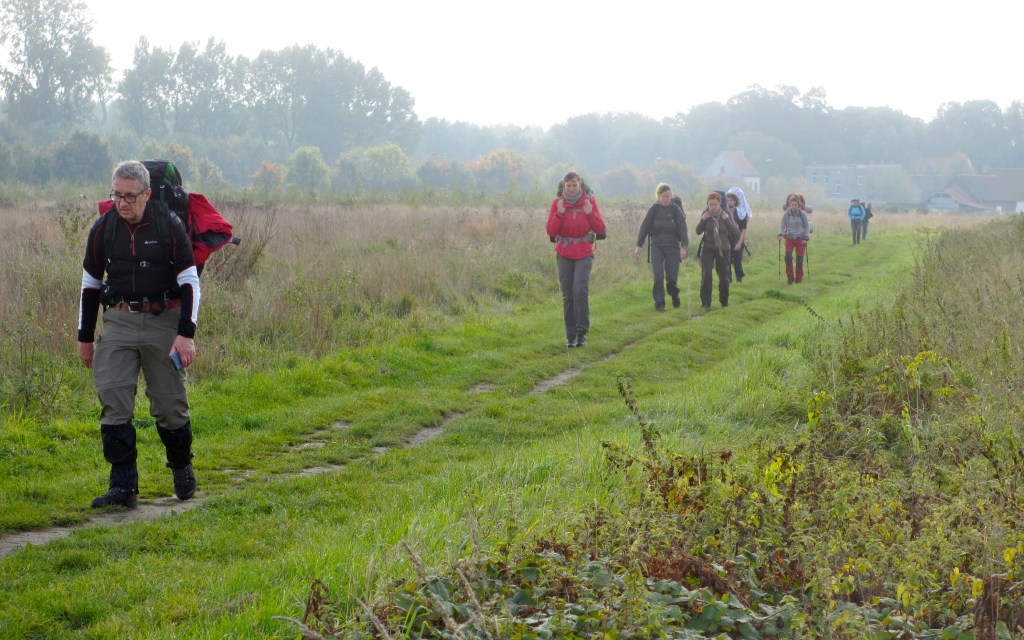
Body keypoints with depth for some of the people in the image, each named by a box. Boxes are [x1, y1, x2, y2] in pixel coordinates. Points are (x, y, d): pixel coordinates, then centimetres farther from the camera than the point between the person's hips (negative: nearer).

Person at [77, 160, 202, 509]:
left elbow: (190, 283, -6)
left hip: (163, 322, -2)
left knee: (170, 405, 2)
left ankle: (181, 467, 27)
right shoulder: (102, 228, 3)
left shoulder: (169, 225, -6)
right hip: (118, 323, 3)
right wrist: (85, 337, 13)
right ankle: (123, 487, -6)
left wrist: (186, 334, -14)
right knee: (114, 405, -8)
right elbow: (90, 284, 13)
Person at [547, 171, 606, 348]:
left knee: (581, 290, -17)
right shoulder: (557, 203, 1)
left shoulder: (589, 201, 1)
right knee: (568, 295, 0)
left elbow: (600, 229, -1)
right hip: (564, 255, 1)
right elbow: (551, 231, -4)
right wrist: (559, 214, -17)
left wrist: (590, 213, -16)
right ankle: (570, 336, 5)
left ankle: (582, 332, -9)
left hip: (584, 254, -1)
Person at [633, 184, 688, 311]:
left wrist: (683, 247, -19)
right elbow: (644, 227, 2)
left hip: (672, 246, -1)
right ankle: (659, 303, -1)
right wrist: (639, 246, -1)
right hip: (656, 246, 1)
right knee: (658, 276, -12)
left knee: (671, 277, -1)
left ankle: (674, 296, 29)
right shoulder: (654, 209, 0)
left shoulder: (675, 209, -4)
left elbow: (683, 228, -8)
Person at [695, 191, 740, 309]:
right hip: (708, 249, -1)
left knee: (724, 276, 6)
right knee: (706, 274, -16)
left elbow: (735, 232, -10)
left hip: (723, 249, 1)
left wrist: (727, 219, -20)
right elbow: (698, 231, -3)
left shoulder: (726, 213, -7)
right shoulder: (705, 213, -6)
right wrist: (702, 220, -17)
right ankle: (706, 302, -11)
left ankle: (724, 300, 28)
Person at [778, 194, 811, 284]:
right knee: (788, 256, -17)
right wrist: (780, 234, -13)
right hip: (790, 238, 1)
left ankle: (799, 278, 14)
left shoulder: (802, 213, -7)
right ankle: (790, 277, -5)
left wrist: (806, 238, -10)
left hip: (800, 239, -1)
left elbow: (807, 226, -1)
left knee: (799, 259, -2)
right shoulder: (786, 214, -4)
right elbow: (782, 225, 4)